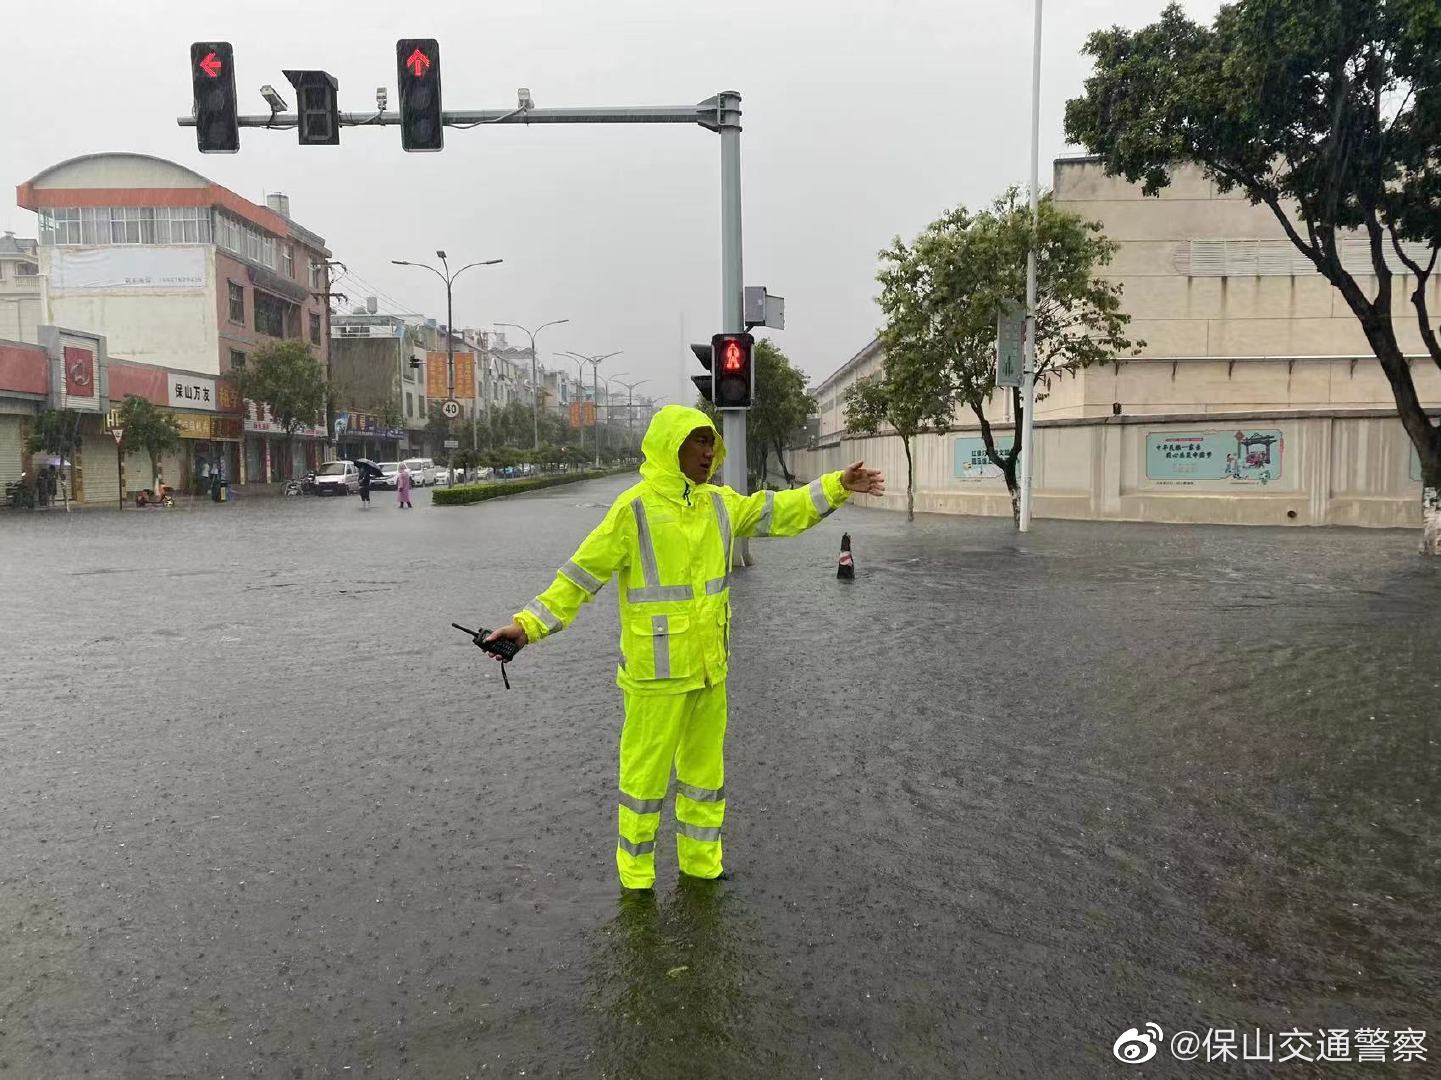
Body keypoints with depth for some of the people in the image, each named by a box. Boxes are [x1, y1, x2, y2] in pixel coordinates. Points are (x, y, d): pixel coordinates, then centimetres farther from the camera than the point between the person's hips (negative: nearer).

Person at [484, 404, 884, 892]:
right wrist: (529, 624, -18)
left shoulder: (719, 503, 6)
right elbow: (581, 576, -12)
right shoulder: (635, 508, -13)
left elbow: (778, 511, 18)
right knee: (646, 773, 4)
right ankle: (635, 874, 24)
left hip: (708, 667, 7)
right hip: (657, 671, -6)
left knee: (706, 768, 18)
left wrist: (837, 486, 15)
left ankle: (701, 863, 35)